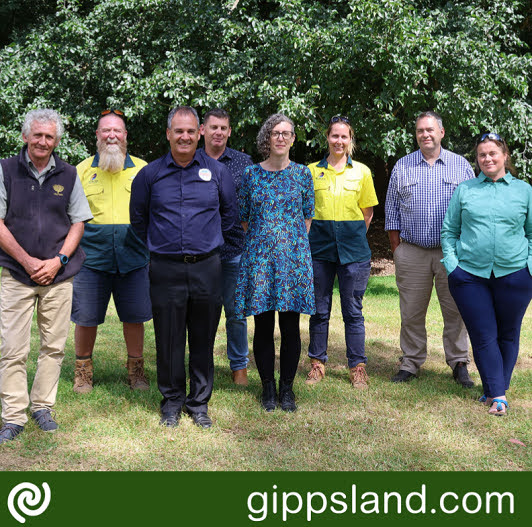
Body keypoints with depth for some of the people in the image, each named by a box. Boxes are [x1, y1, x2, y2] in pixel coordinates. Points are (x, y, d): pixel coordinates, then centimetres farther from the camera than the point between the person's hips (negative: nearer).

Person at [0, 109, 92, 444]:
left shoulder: (68, 175, 7)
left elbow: (79, 223, 8)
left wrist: (58, 260, -6)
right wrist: (29, 262, -10)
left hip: (59, 275, 2)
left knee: (54, 346, 6)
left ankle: (42, 407, 20)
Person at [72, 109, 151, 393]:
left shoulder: (142, 169, 8)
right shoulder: (82, 170, 7)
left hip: (133, 257, 0)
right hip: (91, 256, 0)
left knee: (134, 316, 7)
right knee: (85, 317, 5)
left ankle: (136, 369, 24)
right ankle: (83, 370, 24)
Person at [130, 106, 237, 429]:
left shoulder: (217, 171, 5)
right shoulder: (150, 174, 4)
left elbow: (229, 213, 18)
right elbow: (138, 217, 18)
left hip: (207, 268, 0)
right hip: (166, 269, 0)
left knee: (203, 339, 6)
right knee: (169, 338, 4)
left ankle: (199, 402, 20)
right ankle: (172, 401, 20)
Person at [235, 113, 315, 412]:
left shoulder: (302, 174, 6)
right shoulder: (251, 174, 5)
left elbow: (307, 217, 10)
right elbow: (243, 217, 10)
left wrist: (294, 243, 7)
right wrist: (260, 242, 7)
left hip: (294, 254, 0)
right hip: (259, 256, 0)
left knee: (290, 326, 2)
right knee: (263, 325, 3)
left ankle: (287, 388, 15)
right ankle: (268, 388, 16)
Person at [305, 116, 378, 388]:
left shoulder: (362, 171, 7)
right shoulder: (312, 171, 7)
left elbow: (367, 213, 12)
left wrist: (353, 237, 6)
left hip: (353, 248, -1)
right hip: (320, 247, 1)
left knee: (353, 310, 3)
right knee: (319, 309, 7)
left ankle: (357, 366, 12)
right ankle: (317, 363, 19)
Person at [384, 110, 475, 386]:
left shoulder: (461, 166, 7)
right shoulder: (402, 167, 9)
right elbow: (392, 209, 11)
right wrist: (396, 248, 5)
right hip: (412, 252, 1)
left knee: (456, 311, 3)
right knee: (411, 312, 5)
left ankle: (459, 363, 15)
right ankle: (410, 363, 17)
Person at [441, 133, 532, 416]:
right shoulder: (464, 190, 10)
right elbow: (449, 230, 11)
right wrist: (452, 262, -1)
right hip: (470, 275, 0)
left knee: (508, 335, 9)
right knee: (483, 336, -1)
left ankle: (497, 390, 22)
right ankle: (497, 396, 6)